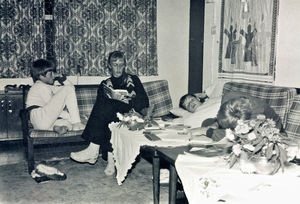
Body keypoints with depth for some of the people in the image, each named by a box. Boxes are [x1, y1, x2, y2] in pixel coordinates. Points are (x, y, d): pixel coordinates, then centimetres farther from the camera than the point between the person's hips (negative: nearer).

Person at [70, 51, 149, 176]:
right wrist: (112, 97, -16)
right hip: (111, 117, 2)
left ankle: (93, 150, -38)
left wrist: (124, 99, -11)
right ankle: (111, 158, -42)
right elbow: (99, 105, 5)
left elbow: (144, 103, 5)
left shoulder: (133, 80, 19)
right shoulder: (105, 84, 24)